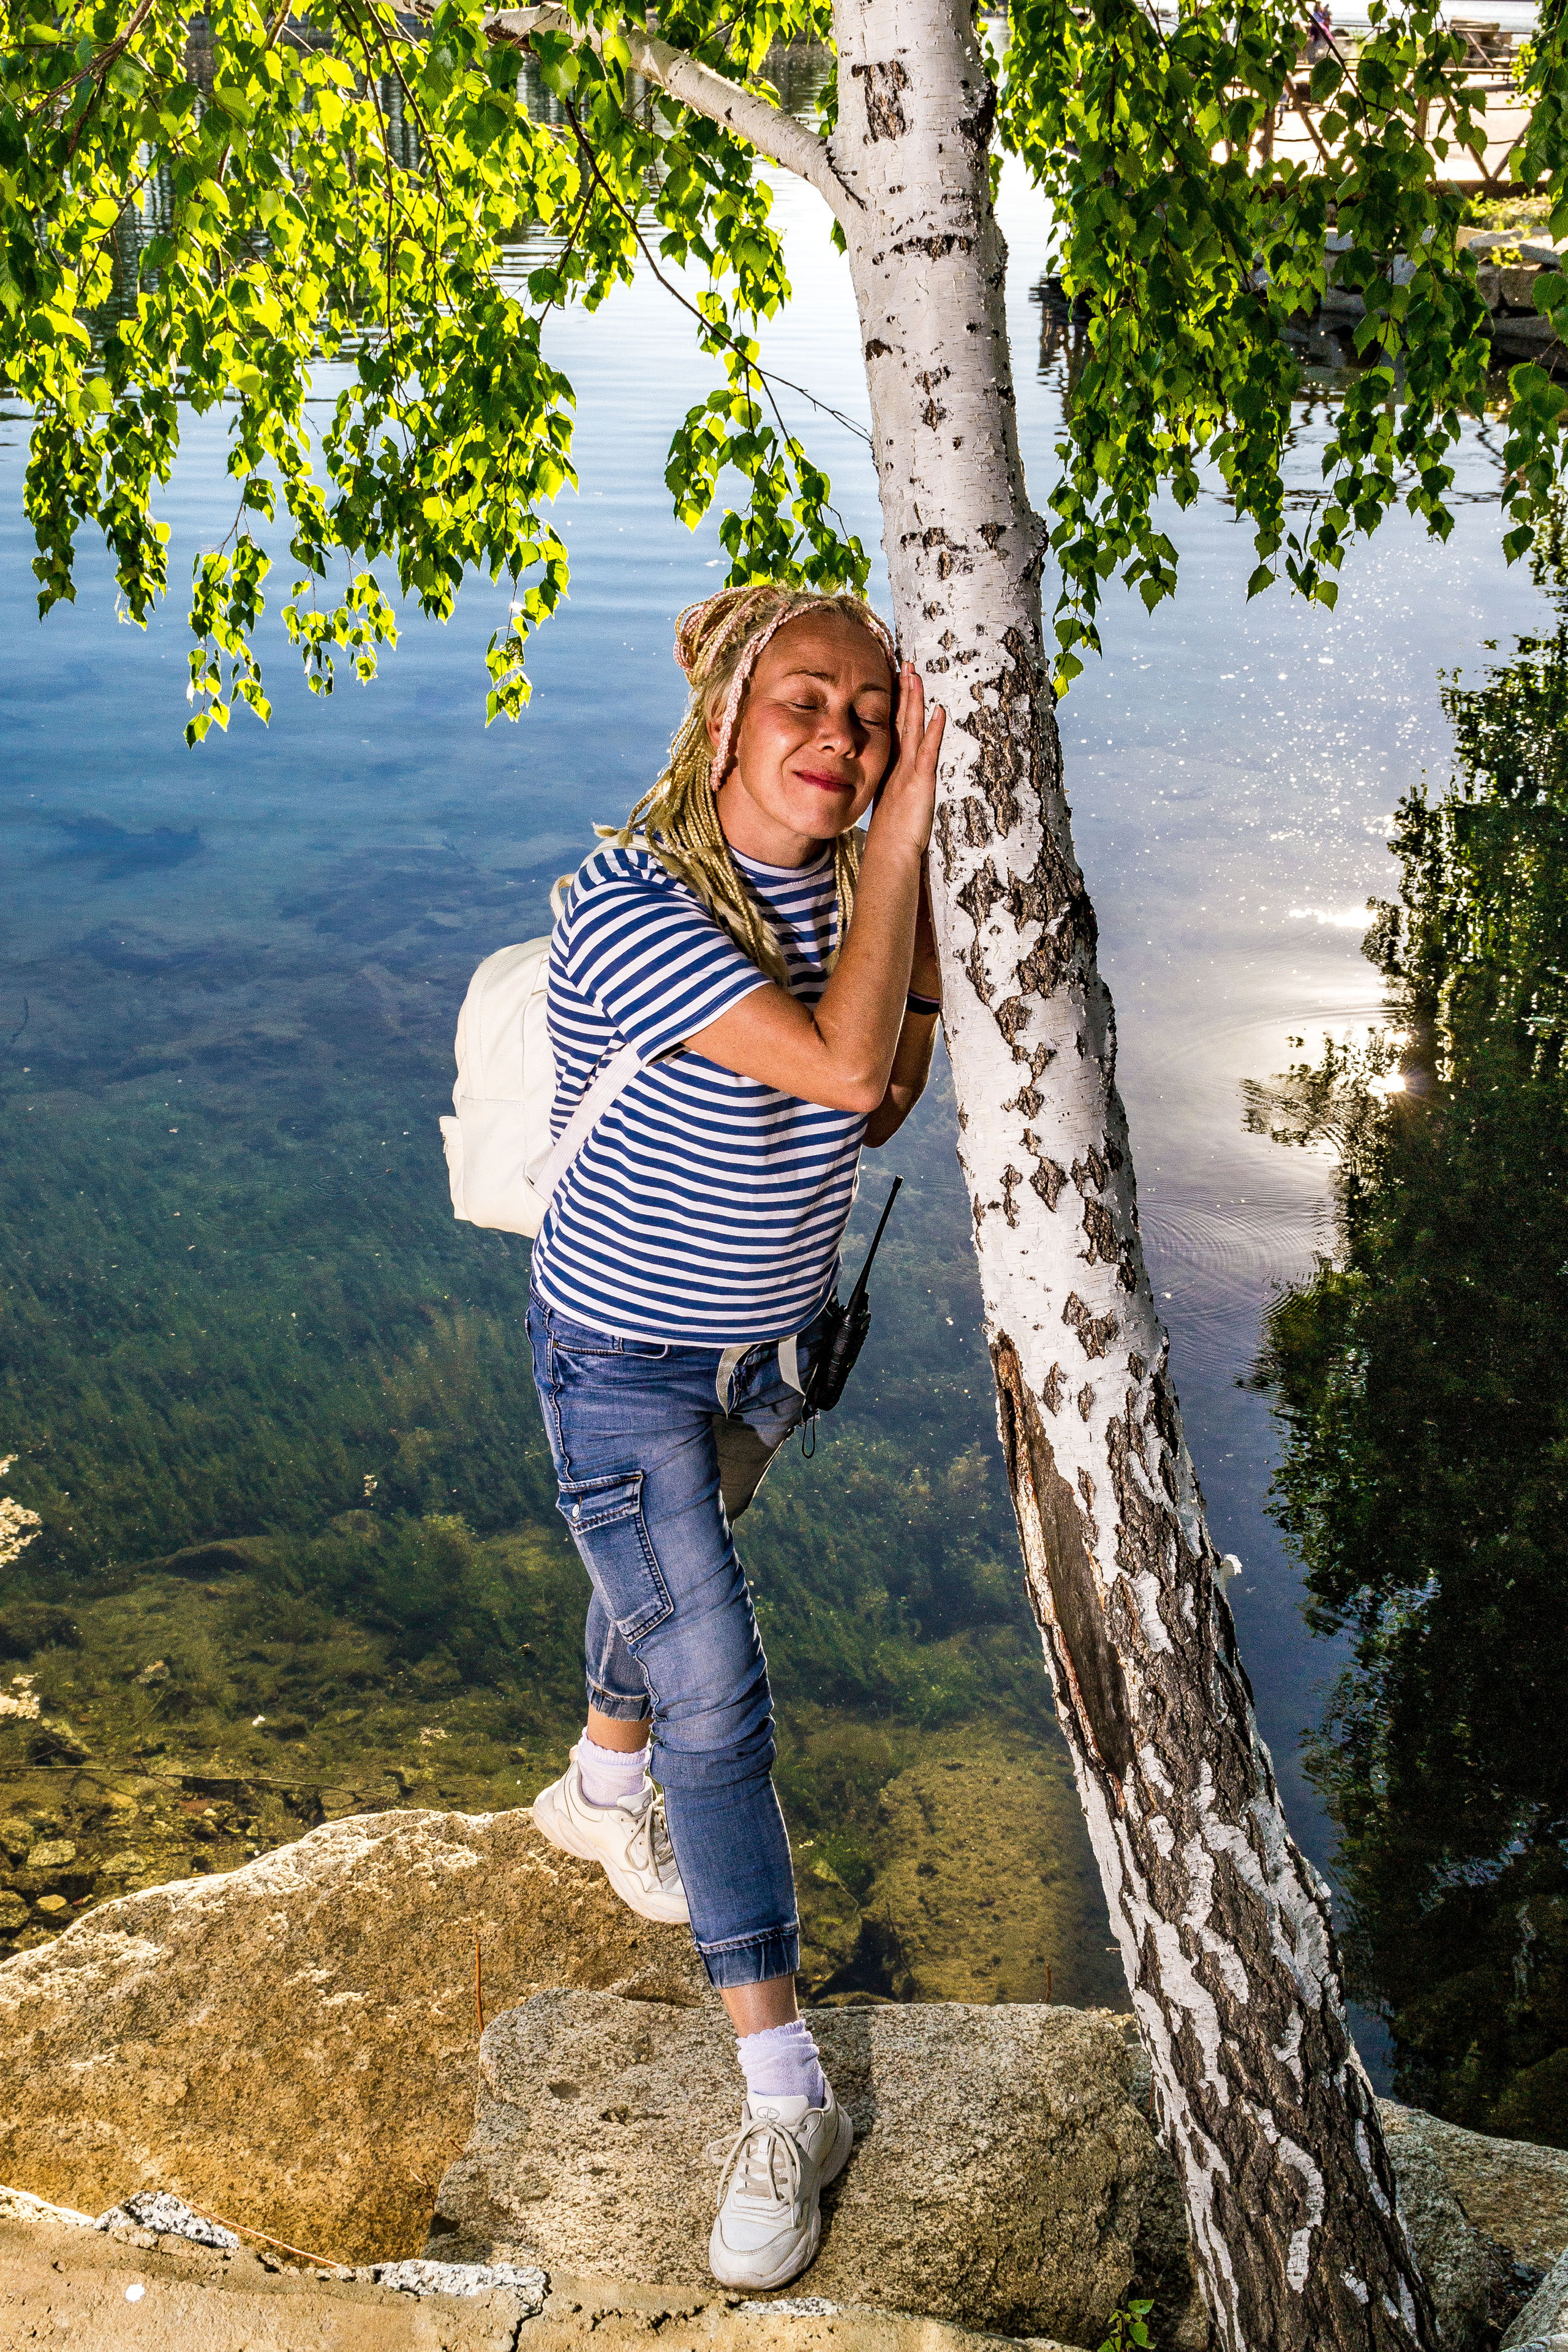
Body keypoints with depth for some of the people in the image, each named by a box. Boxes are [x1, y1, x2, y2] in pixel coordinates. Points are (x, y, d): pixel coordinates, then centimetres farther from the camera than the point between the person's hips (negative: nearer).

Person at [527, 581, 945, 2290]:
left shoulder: (840, 884, -8)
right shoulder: (629, 910, -30)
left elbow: (881, 1108, 2)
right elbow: (839, 1062, -39)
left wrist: (924, 927, -13)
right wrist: (904, 830, -34)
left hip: (770, 1338, 7)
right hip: (626, 1360, -6)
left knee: (668, 1586, 29)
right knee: (713, 1694, -7)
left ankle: (600, 1791, 59)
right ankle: (787, 2102, 3)